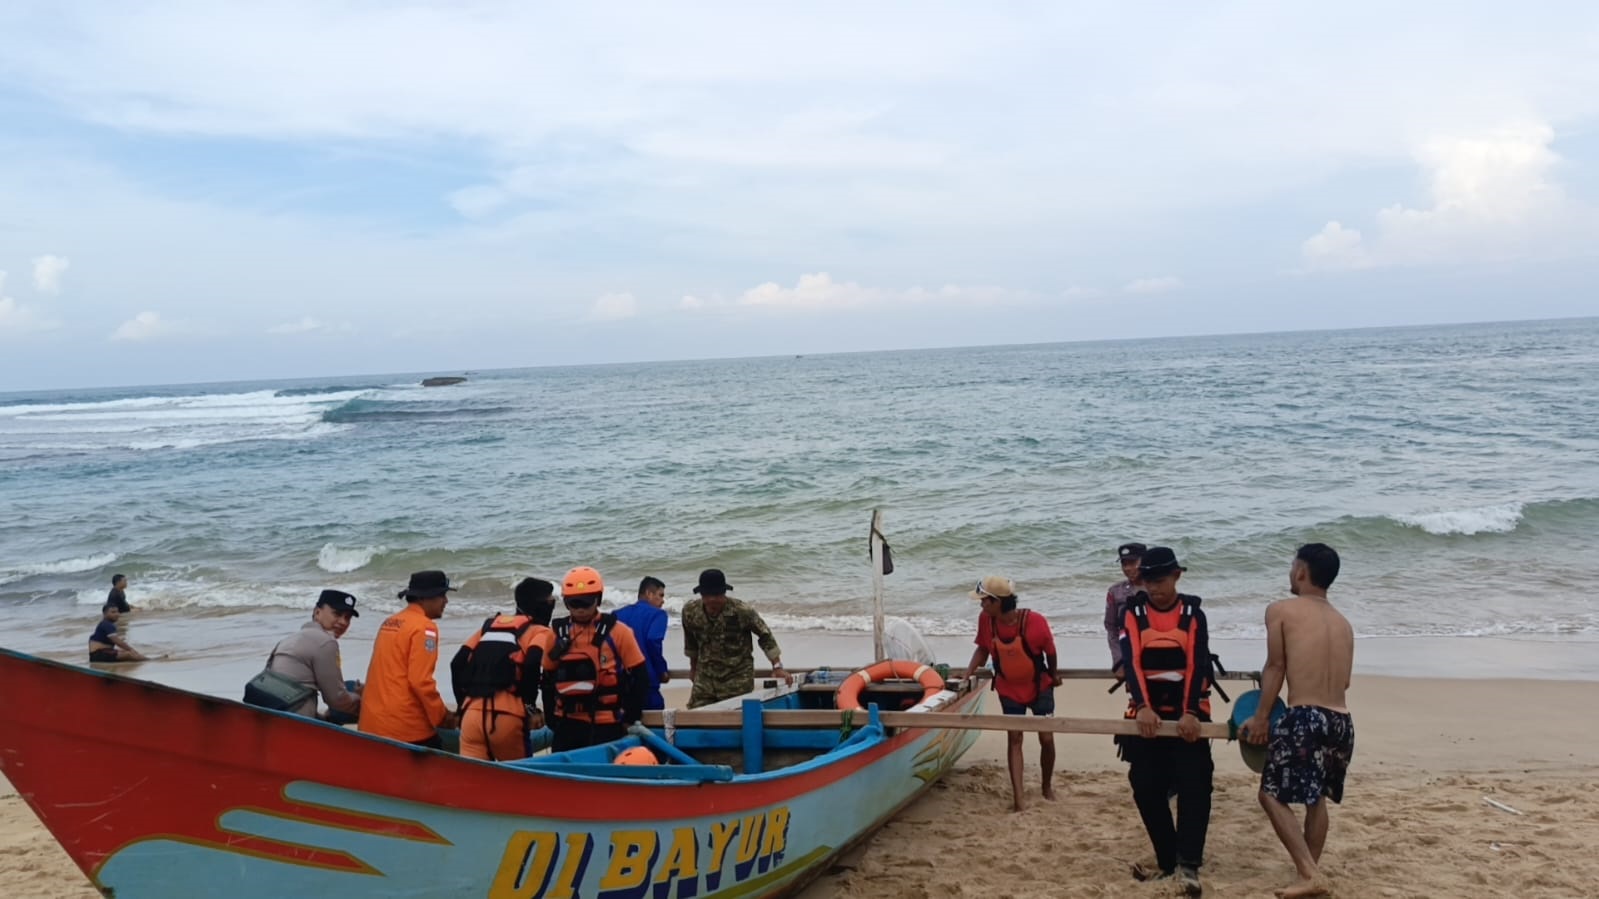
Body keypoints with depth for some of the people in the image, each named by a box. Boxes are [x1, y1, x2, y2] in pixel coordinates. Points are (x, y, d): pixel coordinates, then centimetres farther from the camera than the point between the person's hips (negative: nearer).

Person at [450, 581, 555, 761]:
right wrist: (531, 707, -1)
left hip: (472, 713, 5)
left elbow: (458, 663, 16)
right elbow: (532, 664, -13)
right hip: (506, 715, -5)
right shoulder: (540, 632, 7)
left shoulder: (489, 624, 24)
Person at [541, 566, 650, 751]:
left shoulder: (617, 632, -6)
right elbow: (548, 680, 14)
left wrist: (630, 717, -3)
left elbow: (639, 677, -2)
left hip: (607, 726, -3)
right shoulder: (557, 634, 4)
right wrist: (552, 720, 11)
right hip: (567, 724, 3)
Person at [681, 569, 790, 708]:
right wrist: (693, 666, 23)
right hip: (705, 677, 4)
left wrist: (777, 666, -9)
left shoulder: (742, 611, -17)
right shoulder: (689, 611, -6)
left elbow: (765, 636, -5)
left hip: (738, 678, -3)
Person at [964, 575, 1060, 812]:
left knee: (1046, 738, 4)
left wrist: (1054, 675, 5)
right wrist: (967, 673, -14)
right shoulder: (985, 620, -18)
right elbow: (982, 648, -2)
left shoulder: (1035, 621, -28)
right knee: (1014, 738, 0)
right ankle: (1017, 795, 0)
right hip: (1009, 689, 2)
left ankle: (1047, 785, 28)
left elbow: (1050, 651, -11)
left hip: (1039, 686, -2)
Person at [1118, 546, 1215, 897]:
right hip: (1147, 713, 2)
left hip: (1187, 713, -1)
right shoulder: (1133, 613, 2)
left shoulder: (1193, 613, 0)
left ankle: (1188, 865, -10)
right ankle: (1168, 861, 14)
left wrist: (1190, 712, -22)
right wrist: (1142, 707, -24)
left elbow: (1198, 665, -9)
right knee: (1147, 789, 1)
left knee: (1194, 785, -13)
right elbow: (1131, 663, -10)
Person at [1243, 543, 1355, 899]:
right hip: (1342, 722, 7)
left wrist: (1261, 717, 6)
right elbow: (1343, 679, 17)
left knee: (1272, 795, 3)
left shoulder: (1280, 610, 0)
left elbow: (1276, 667, -1)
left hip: (1305, 718, -7)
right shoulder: (1343, 623, 16)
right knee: (1316, 796, 24)